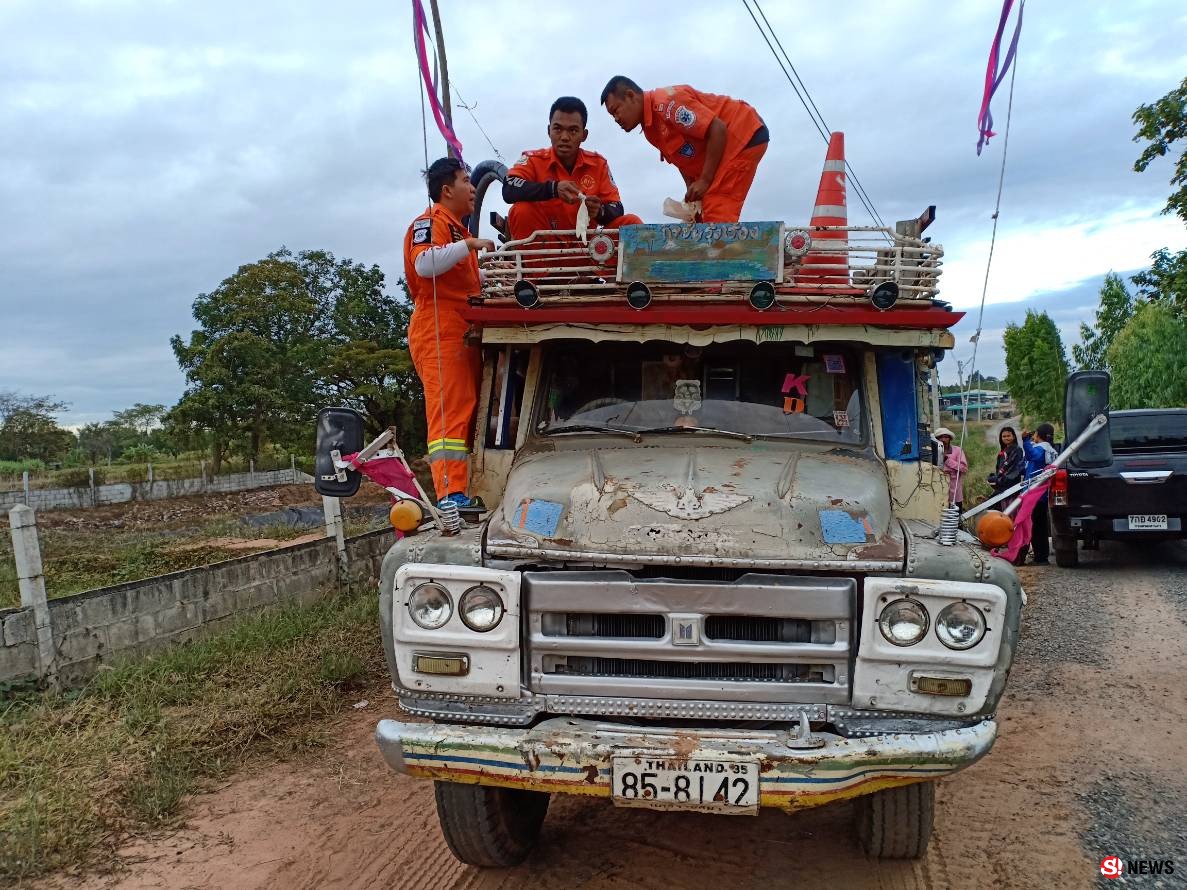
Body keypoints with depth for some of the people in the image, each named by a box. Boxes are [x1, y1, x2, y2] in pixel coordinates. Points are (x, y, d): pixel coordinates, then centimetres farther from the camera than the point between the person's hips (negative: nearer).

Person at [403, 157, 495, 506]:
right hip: (439, 334, -10)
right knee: (450, 413, -16)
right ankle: (451, 494, -20)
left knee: (468, 414, 8)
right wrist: (469, 245, -20)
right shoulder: (430, 222, -3)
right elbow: (424, 264, -22)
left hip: (461, 334, 10)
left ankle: (469, 491, 11)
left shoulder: (457, 228, 28)